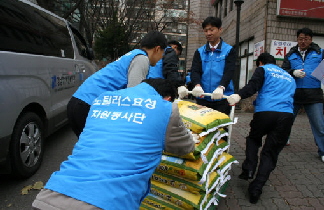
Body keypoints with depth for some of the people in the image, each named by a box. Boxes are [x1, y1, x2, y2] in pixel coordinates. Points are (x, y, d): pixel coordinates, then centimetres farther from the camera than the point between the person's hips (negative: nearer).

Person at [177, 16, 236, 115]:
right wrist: (197, 85, -23)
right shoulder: (200, 52, 12)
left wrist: (221, 87, -29)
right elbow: (195, 71, -1)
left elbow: (229, 71, -9)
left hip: (222, 98, -2)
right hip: (203, 98, 2)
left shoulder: (229, 50, 5)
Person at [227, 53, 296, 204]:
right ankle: (256, 189, 2)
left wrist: (239, 95, -23)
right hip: (287, 115, 4)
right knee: (270, 152, 8)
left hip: (265, 112, -3)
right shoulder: (289, 77, 33)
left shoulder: (263, 69, 14)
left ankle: (248, 169, 10)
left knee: (253, 139, 25)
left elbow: (254, 85, -8)